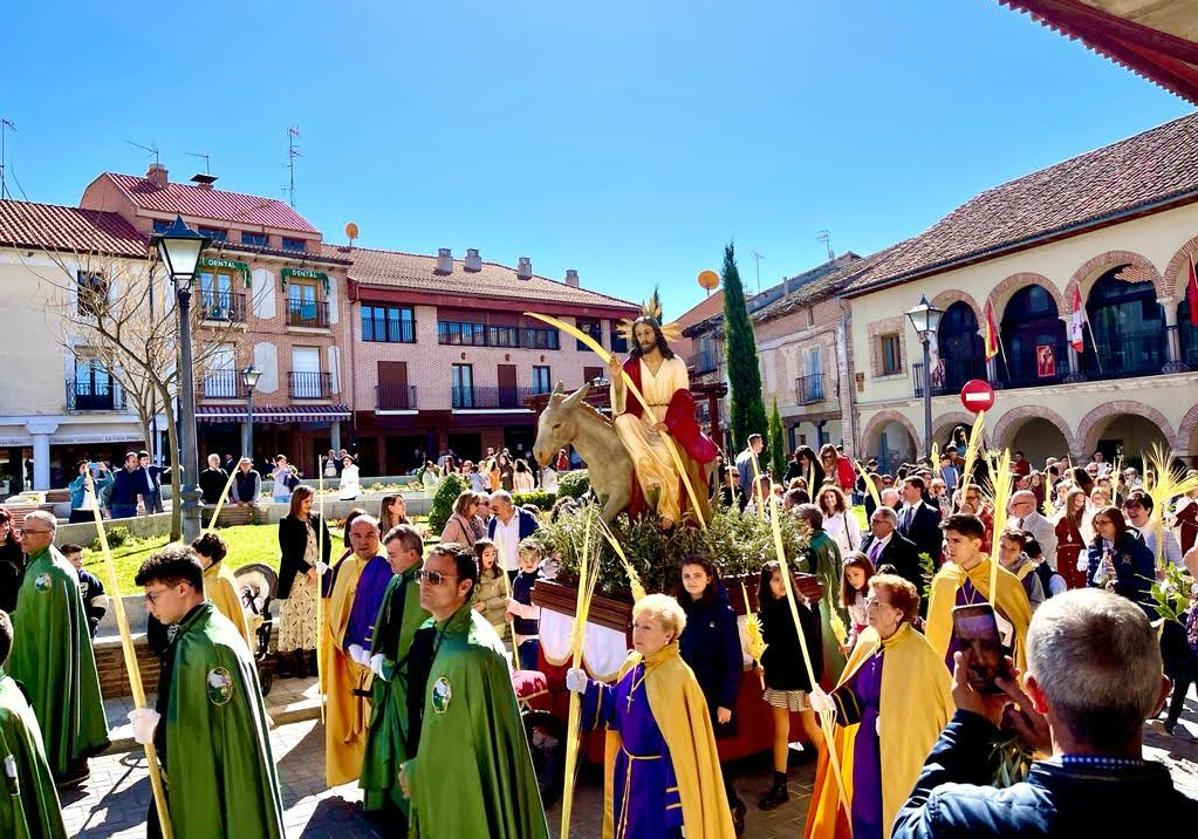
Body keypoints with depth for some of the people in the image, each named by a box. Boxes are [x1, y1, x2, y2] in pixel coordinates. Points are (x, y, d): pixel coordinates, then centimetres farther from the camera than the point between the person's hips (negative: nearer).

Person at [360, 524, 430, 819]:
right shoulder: (396, 581, 7)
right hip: (390, 673, 8)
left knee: (407, 739, 4)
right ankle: (388, 799, 33)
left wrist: (388, 664, -10)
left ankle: (410, 806, 20)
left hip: (411, 678, -8)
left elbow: (417, 636, -19)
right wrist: (377, 657, 3)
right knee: (386, 736, 17)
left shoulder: (423, 584, -20)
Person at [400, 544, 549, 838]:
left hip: (463, 788, -7)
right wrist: (414, 767, 8)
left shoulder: (472, 653, -29)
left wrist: (415, 774, -8)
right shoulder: (431, 631, -1)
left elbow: (452, 737, -21)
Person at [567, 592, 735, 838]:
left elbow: (683, 744, -23)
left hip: (660, 779, -7)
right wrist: (587, 687, -5)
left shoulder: (676, 678, -25)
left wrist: (681, 808, -21)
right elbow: (618, 706, 11)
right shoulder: (633, 664, -1)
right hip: (629, 772, 8)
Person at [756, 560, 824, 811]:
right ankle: (780, 786, 16)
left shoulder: (802, 609, -12)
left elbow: (814, 649, -12)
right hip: (777, 679, 4)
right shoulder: (765, 612, 1)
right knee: (780, 732, 9)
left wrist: (812, 684, -14)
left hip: (799, 679, -4)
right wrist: (761, 663, -8)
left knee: (810, 726, 9)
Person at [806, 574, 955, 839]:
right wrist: (832, 702, -9)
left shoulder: (917, 652, -20)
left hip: (903, 751, -6)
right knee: (866, 815, 17)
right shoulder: (869, 640, 0)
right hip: (868, 745, 6)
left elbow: (941, 700, -15)